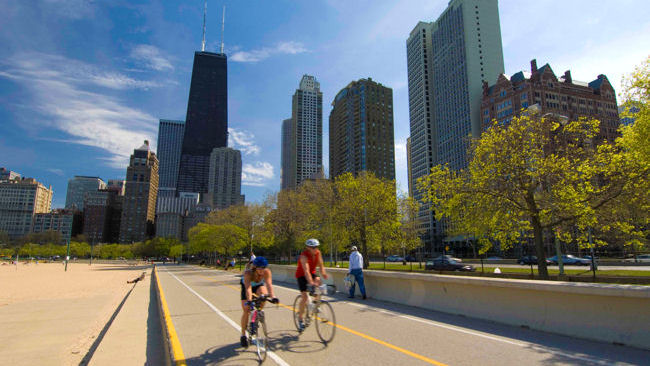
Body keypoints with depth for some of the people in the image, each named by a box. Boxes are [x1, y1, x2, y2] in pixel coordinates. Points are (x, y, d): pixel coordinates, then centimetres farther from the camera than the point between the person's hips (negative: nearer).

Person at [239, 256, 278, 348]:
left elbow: (269, 284, -44)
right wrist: (249, 300, -63)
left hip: (259, 285, 2)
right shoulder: (248, 273, -38)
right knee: (246, 311, -9)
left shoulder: (267, 272, -33)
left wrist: (273, 297, -60)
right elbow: (248, 288, -48)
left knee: (263, 293, -33)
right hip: (246, 286, -1)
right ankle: (243, 335, 9)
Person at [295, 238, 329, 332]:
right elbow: (306, 270, -41)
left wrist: (324, 273, -33)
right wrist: (310, 282, -54)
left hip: (312, 272, 5)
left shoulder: (318, 253, -12)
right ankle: (300, 319, 3)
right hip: (301, 275, -5)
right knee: (304, 297, -15)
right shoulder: (304, 256, -29)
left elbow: (320, 265, -12)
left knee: (318, 281, -28)